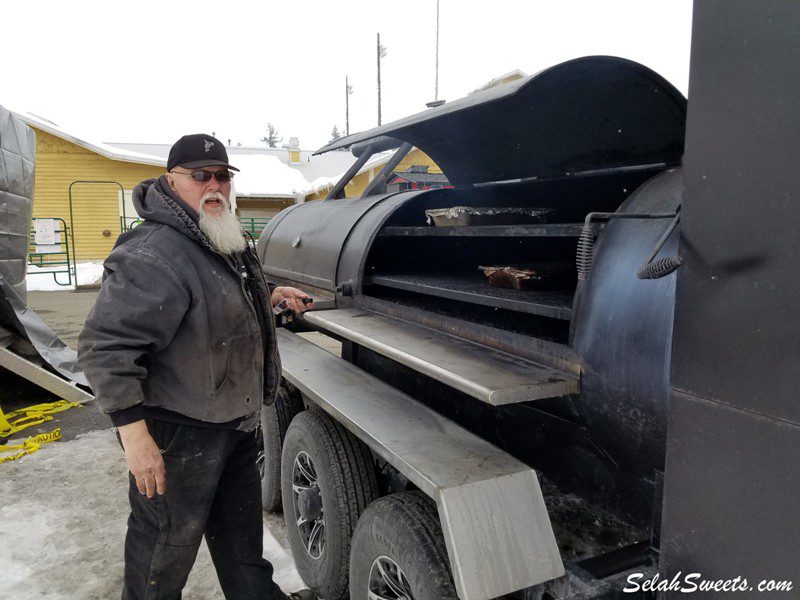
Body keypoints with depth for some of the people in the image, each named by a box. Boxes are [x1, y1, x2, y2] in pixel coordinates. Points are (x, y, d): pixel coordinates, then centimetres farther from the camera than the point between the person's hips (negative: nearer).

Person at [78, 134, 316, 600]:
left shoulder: (228, 242, 8)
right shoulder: (154, 255, -25)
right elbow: (106, 348, -27)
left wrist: (272, 296, 13)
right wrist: (135, 437, -28)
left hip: (237, 422, 9)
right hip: (178, 436, -9)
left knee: (242, 530, 26)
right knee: (167, 546, 11)